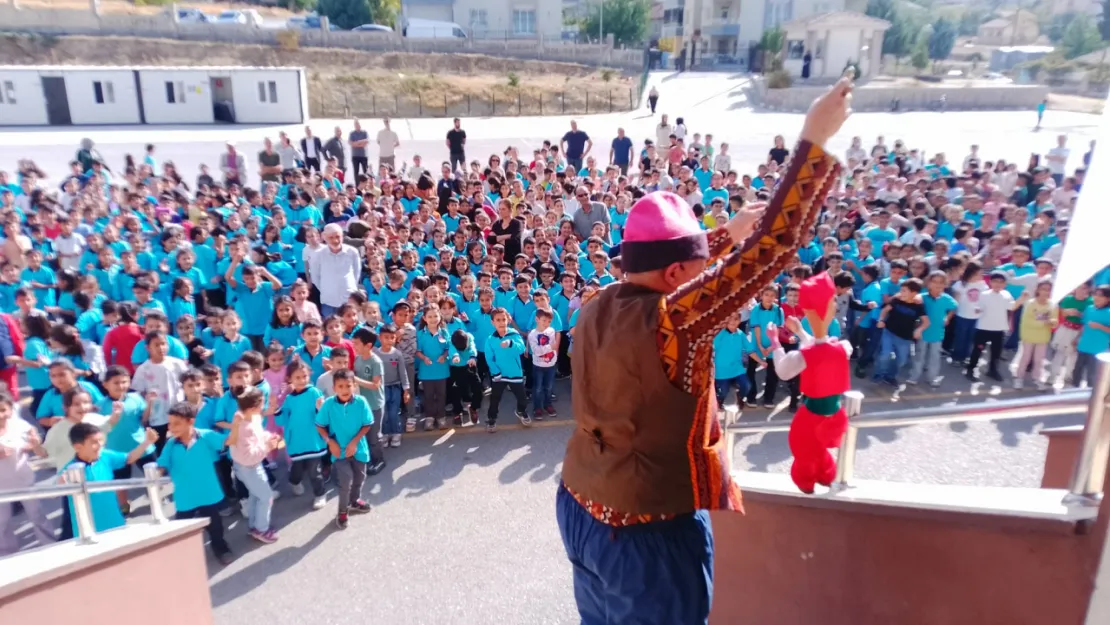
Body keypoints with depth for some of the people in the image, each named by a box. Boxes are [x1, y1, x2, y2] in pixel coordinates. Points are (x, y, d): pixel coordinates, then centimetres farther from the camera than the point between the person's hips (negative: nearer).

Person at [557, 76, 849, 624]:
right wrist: (815, 140, -20)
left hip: (581, 510, 8)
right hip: (649, 532, -7)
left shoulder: (600, 306, -5)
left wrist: (725, 234, 18)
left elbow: (658, 269, 16)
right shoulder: (671, 322, -26)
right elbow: (771, 249, -26)